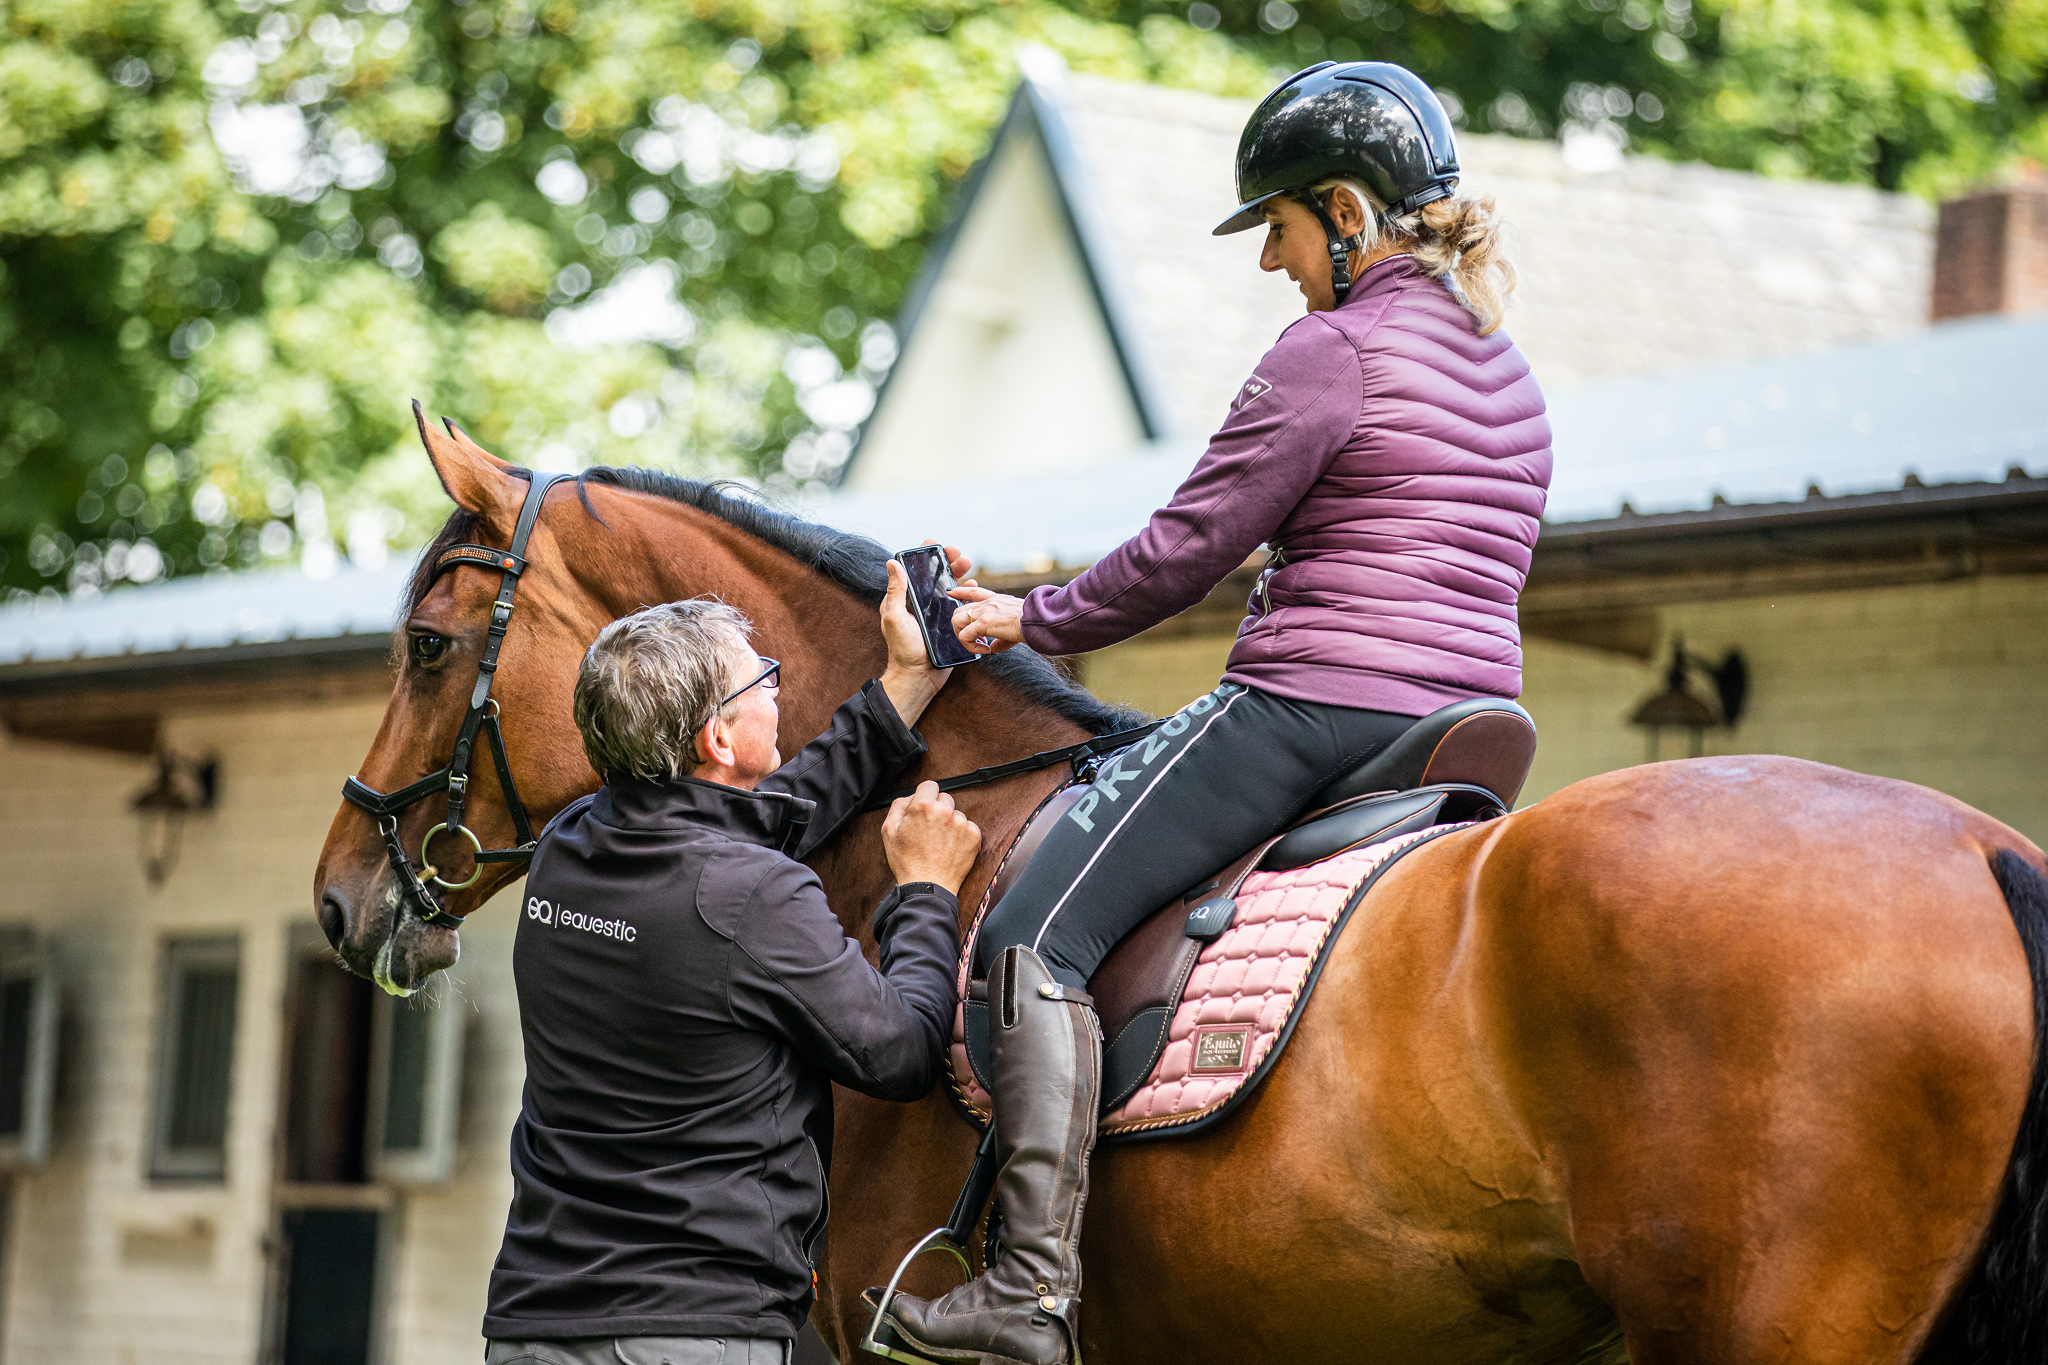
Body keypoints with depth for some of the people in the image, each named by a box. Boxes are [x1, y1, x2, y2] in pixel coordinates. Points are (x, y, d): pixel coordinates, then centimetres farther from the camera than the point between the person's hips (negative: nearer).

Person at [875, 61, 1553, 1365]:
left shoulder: (1330, 351, -10)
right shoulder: (1509, 372, 17)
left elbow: (1186, 549, -9)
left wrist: (1034, 620, 5)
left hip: (1309, 712, -10)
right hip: (1463, 727, 10)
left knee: (1038, 929, -9)